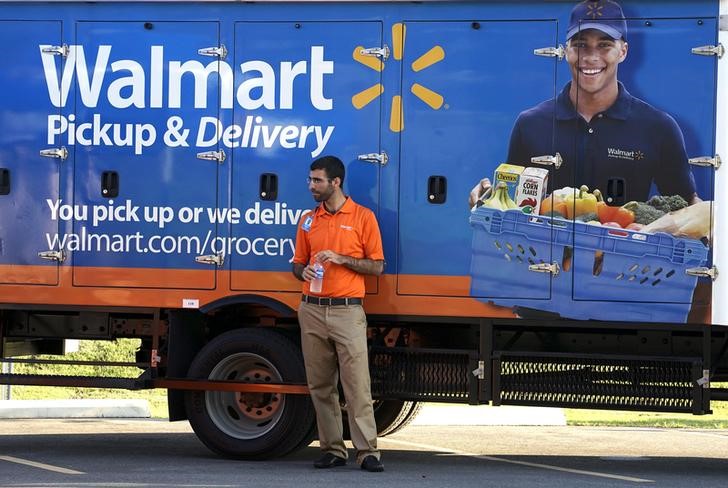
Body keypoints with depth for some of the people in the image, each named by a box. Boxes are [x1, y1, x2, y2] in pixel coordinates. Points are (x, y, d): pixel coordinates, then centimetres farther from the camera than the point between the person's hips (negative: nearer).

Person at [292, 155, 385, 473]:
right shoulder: (308, 220, 15)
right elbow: (298, 264, 20)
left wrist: (342, 259, -12)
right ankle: (332, 449, 10)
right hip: (312, 311, 5)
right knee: (320, 386, 4)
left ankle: (367, 451, -10)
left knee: (357, 384, -10)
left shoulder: (363, 217, 2)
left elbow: (377, 267, 1)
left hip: (347, 311, -5)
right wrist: (304, 271, -3)